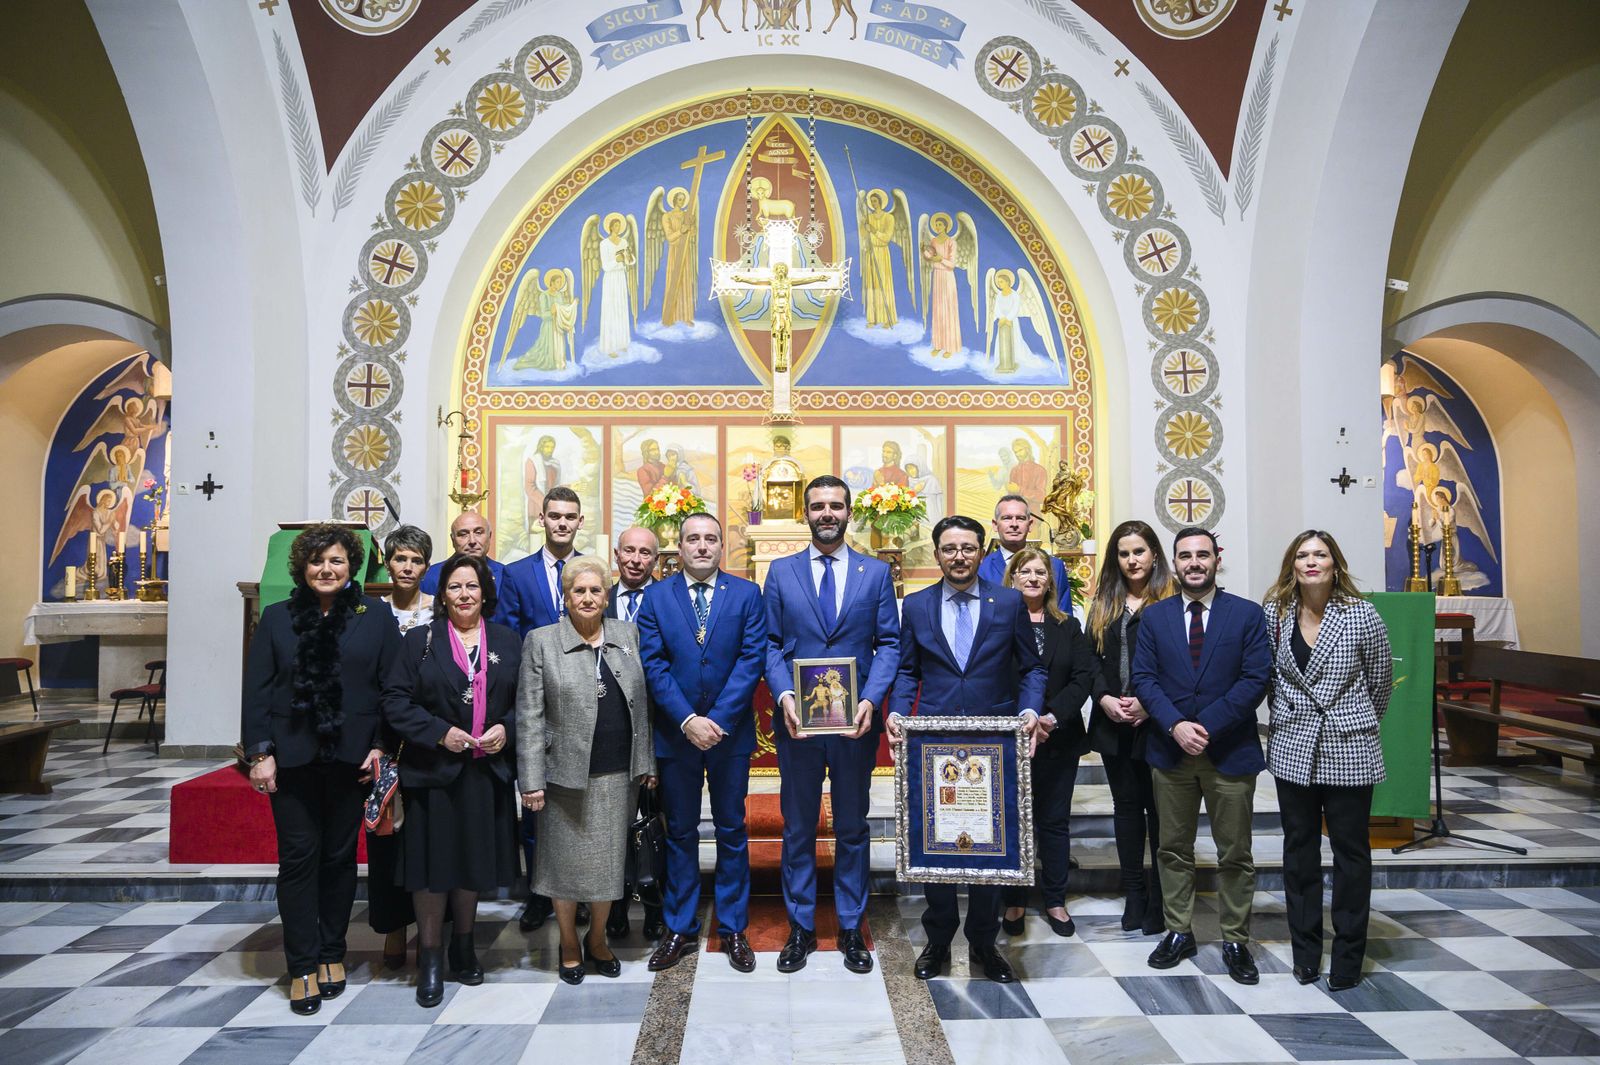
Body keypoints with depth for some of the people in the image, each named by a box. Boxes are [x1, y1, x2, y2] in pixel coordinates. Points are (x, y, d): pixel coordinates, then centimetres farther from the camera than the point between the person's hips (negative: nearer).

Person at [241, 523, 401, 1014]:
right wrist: (259, 752, -4)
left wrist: (382, 746, -7)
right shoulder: (277, 618, 5)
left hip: (352, 756, 0)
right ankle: (302, 966, 11)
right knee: (298, 857, 1)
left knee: (339, 856, 10)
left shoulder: (376, 616, 2)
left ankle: (332, 954, 24)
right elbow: (256, 690, 3)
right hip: (293, 757, 0)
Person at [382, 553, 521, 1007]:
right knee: (433, 862, 3)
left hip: (487, 772, 2)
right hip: (432, 770, -2)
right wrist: (440, 733, -15)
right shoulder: (420, 640, 0)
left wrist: (506, 729, -9)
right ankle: (430, 958, 18)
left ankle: (463, 946, 30)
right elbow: (395, 701, -5)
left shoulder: (506, 641, 7)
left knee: (474, 860, 12)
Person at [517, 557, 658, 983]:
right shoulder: (541, 641, -2)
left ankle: (598, 940, 31)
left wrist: (646, 762, 8)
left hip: (619, 774, 3)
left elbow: (641, 704, 10)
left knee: (609, 861, 11)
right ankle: (569, 944, 29)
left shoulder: (628, 635, 7)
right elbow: (529, 716, -5)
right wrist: (531, 779, -9)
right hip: (566, 773, -2)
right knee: (566, 861, 9)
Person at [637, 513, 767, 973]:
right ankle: (680, 930, 24)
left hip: (730, 731, 0)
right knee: (680, 832, 11)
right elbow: (653, 664, -5)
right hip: (675, 732, 1)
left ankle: (733, 929, 23)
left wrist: (717, 720, -16)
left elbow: (752, 659, -8)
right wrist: (687, 720, -15)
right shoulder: (656, 596, 0)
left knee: (732, 831, 10)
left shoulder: (746, 594, -1)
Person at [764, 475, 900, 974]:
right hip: (798, 720, 0)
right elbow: (772, 644, 2)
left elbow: (889, 644, 0)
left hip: (856, 721, 0)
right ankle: (800, 928, 25)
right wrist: (784, 695, -13)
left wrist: (871, 699, -14)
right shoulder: (781, 571, 4)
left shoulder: (876, 572, 3)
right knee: (797, 828, 10)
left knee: (853, 828, 12)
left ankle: (851, 929, 26)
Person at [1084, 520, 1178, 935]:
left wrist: (1150, 703, -16)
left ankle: (1160, 901, 14)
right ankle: (1134, 894, 22)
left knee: (1158, 808, 3)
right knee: (1126, 805, 12)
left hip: (1155, 723, -4)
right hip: (1113, 724, 5)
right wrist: (1104, 698, -8)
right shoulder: (1103, 604, 10)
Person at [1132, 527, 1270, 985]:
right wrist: (1176, 725, -15)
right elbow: (1143, 677, -1)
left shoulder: (1247, 614, -2)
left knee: (1235, 854, 8)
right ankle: (1178, 933, 24)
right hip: (1170, 750, 2)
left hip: (1229, 751, -2)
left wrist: (1207, 725, -16)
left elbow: (1255, 679, -8)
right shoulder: (1155, 616, 4)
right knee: (1174, 850, 11)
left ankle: (1236, 941, 21)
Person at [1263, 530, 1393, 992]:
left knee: (1351, 850, 6)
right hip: (1293, 748, 2)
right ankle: (1305, 950, 23)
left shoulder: (1361, 615, -8)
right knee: (1299, 848, 10)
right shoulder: (1274, 614, -1)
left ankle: (1348, 955, 20)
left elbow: (1381, 682, 5)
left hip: (1349, 750, -2)